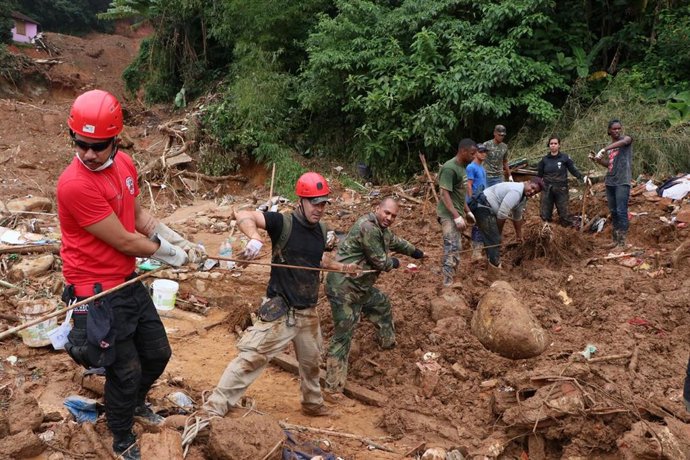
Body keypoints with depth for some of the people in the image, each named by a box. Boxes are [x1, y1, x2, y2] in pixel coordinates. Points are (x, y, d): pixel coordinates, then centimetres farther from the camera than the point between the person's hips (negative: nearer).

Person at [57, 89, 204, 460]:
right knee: (126, 370, 6)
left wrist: (182, 242, 4)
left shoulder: (124, 164, -2)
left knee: (157, 353, 21)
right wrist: (175, 256, -9)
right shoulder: (75, 184, -27)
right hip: (98, 294, -8)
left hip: (129, 283, 8)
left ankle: (135, 403, 52)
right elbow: (125, 242, -22)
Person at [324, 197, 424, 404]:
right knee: (343, 335, -9)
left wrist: (414, 251, 48)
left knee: (381, 303, 30)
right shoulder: (368, 227, -21)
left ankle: (388, 341, 54)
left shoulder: (381, 228, 11)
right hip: (343, 287, -10)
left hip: (360, 285, 10)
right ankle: (333, 389, -5)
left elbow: (395, 241, 33)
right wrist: (394, 263, 5)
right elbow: (381, 262, -17)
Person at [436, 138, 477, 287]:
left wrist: (467, 211, 23)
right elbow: (444, 193, -23)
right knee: (452, 247, -15)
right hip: (449, 214, -10)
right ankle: (448, 283, -14)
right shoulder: (449, 168, -18)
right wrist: (457, 216, -27)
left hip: (456, 213, 10)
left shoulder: (461, 167, 13)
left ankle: (449, 274, 25)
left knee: (456, 247, 15)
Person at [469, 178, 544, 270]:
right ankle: (495, 268, -4)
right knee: (494, 240, -9)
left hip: (488, 208, 11)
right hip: (483, 207, -11)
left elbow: (517, 217, 26)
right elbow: (502, 214, -22)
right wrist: (498, 232, -6)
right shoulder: (516, 191, -22)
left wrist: (519, 236, 33)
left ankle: (493, 264, 33)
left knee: (492, 239, 20)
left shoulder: (523, 196, 12)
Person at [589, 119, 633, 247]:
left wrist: (603, 150, -36)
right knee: (613, 211, 11)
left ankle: (622, 240, -10)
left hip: (622, 182, -7)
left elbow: (622, 142, -27)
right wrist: (596, 159, 6)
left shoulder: (626, 139, -2)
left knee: (621, 211, -11)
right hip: (610, 182, 7)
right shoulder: (609, 147, 16)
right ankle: (615, 238, 19)